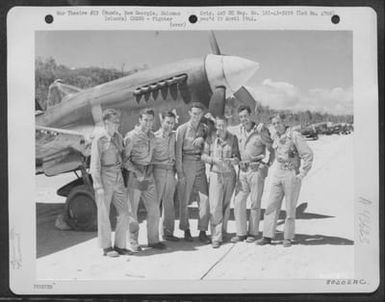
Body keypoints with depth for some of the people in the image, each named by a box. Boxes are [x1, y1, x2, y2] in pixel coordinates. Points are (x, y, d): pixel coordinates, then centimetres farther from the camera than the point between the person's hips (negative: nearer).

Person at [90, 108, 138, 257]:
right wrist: (98, 186, -16)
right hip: (104, 178, -6)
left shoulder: (118, 137, 8)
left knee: (124, 212, 6)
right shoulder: (99, 140, -12)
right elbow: (95, 164, -12)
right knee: (104, 214, 4)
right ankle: (106, 247, 16)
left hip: (118, 178, 7)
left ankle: (119, 245, 18)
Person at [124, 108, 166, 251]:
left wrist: (149, 170, 10)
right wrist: (136, 171, -19)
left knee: (154, 208, 6)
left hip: (148, 175, 6)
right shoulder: (131, 136, -9)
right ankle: (133, 241, 13)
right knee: (132, 210, 2)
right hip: (134, 175, -6)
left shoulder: (152, 136, 11)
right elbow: (124, 158, -10)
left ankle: (153, 239, 17)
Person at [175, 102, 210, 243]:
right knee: (184, 200, 3)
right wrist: (180, 172, -8)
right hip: (186, 164, -3)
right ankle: (186, 230, 18)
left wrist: (202, 139, -10)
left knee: (205, 198, -4)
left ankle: (202, 232, 4)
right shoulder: (182, 129, -1)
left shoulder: (205, 128, 9)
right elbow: (178, 151, -3)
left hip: (200, 165, 3)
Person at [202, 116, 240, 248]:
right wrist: (214, 160, -16)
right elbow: (204, 155, 2)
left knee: (225, 206, 10)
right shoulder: (211, 139, 0)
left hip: (230, 175, 1)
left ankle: (223, 231, 27)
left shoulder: (233, 139, 2)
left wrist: (235, 160, -17)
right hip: (216, 174, -1)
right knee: (215, 206, -9)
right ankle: (216, 237, -7)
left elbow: (237, 155, 6)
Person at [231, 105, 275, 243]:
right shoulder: (239, 130, 6)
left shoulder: (261, 130, -11)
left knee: (255, 202, 2)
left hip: (257, 170, -5)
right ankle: (241, 233, 8)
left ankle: (253, 232, 14)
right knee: (239, 201, 0)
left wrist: (267, 165, -5)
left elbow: (272, 150, -2)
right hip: (243, 170, 5)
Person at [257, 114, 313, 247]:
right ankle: (268, 236, 7)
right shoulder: (276, 137, 6)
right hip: (278, 174, 6)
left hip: (292, 175, -6)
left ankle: (288, 238, 15)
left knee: (290, 208, 2)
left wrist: (302, 174, -15)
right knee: (272, 205, 2)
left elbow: (308, 155, -15)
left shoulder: (295, 136, -14)